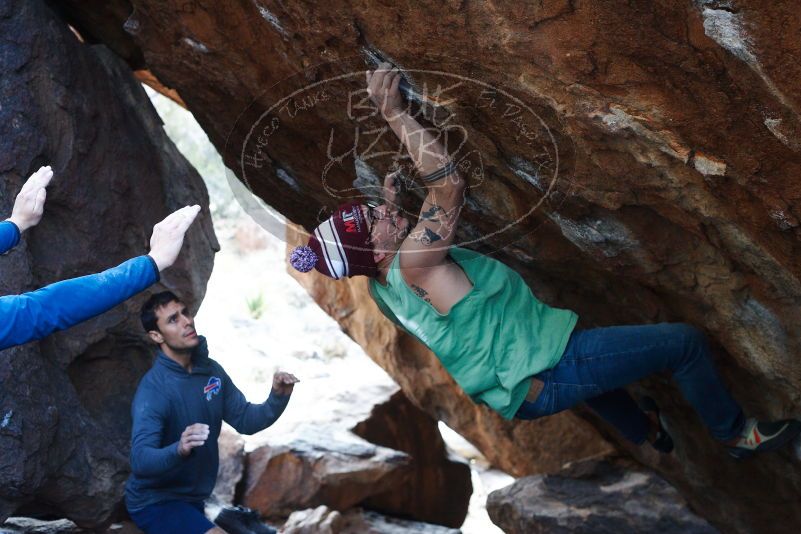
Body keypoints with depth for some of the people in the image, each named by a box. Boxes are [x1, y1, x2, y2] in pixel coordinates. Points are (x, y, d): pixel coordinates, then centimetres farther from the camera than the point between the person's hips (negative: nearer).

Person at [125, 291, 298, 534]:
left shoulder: (211, 370, 0)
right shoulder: (152, 389, -23)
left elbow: (245, 420, 3)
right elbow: (140, 460, -32)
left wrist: (278, 397, -15)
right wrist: (179, 450, -51)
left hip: (192, 499, 8)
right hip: (155, 503, -8)